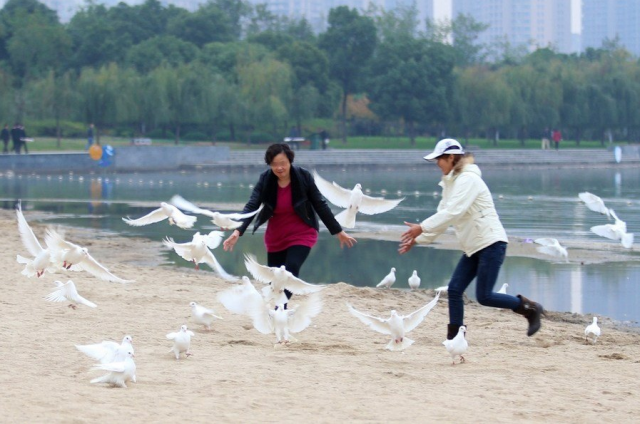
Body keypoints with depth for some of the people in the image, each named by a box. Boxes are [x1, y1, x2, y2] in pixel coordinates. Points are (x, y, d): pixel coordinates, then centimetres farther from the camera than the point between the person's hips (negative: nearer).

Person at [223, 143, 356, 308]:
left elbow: (320, 205, -7)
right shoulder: (265, 180, -12)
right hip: (275, 237, 3)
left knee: (291, 269, -25)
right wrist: (238, 231, -34)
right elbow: (251, 206, -19)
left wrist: (338, 231, -1)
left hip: (301, 234, -3)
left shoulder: (303, 177, -16)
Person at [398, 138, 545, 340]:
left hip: (491, 243, -9)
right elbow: (442, 216, 17)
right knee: (454, 289, 1)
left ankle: (529, 308, 6)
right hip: (473, 247, 9)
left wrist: (421, 228, -26)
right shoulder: (451, 182, 14)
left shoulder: (468, 179, -15)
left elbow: (452, 212, -26)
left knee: (484, 296, -10)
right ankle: (454, 338, 5)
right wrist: (417, 239, 11)